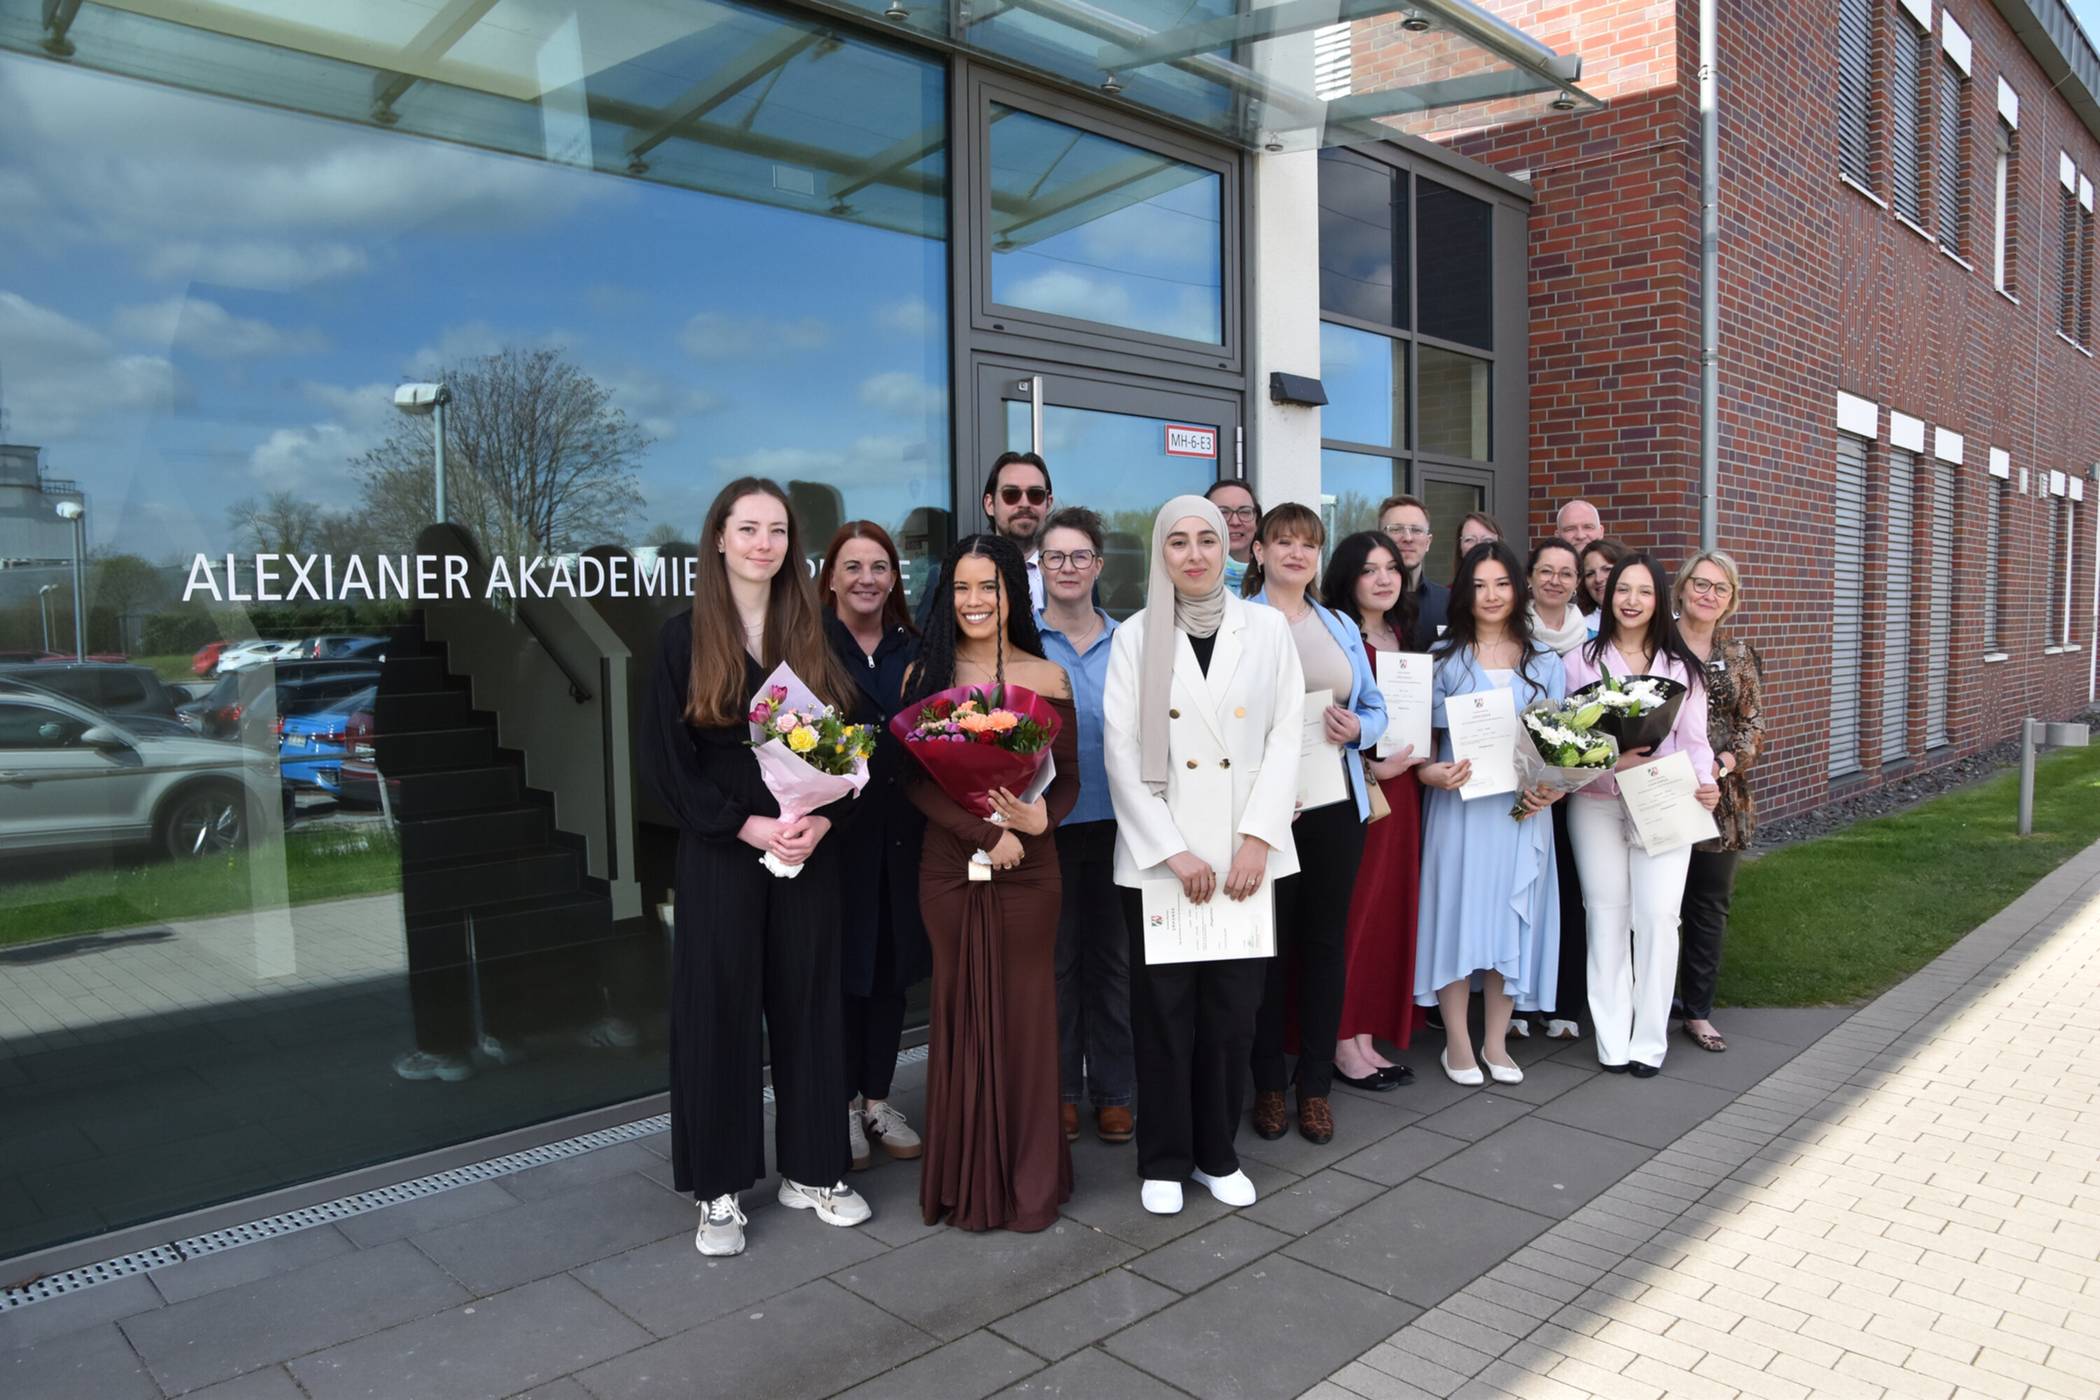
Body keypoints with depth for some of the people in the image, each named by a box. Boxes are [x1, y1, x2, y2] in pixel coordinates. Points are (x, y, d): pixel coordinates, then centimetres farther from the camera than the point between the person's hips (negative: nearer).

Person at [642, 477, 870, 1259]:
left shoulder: (812, 635, 7)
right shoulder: (685, 639, -1)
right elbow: (665, 763, -6)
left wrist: (820, 821, -12)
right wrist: (750, 827, -15)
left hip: (810, 852, 3)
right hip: (719, 857, -2)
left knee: (807, 1006, 9)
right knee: (719, 1011, 4)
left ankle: (811, 1170, 24)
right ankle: (719, 1191, 17)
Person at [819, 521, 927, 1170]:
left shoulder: (913, 649, 9)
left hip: (901, 832, 4)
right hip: (834, 830, -4)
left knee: (893, 963, 12)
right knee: (840, 964, 4)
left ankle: (877, 1096, 27)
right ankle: (842, 1104, 21)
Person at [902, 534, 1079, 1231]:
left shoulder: (1047, 676, 2)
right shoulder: (926, 673, 2)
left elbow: (1068, 779, 3)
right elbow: (913, 777, -5)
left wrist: (1039, 817, -19)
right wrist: (986, 832, -16)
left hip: (1028, 868, 0)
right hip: (949, 867, 0)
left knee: (1024, 1015, 6)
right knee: (960, 1014, 7)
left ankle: (1029, 1180, 22)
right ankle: (966, 1181, 22)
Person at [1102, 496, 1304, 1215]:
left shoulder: (1267, 627, 6)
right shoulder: (1136, 636, 3)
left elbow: (1285, 736, 2)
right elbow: (1122, 751, -3)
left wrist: (1256, 841, -8)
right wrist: (1173, 851, -10)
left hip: (1248, 854, 1)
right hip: (1159, 857, -1)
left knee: (1232, 1013, 6)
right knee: (1164, 1013, 5)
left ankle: (1218, 1153, 24)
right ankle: (1164, 1161, 21)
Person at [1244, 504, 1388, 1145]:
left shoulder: (1342, 628, 14)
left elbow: (1377, 708, 15)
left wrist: (1356, 727, -8)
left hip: (1336, 802, 4)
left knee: (1326, 938, 8)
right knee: (1269, 941, 4)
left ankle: (1316, 1084, 20)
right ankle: (1267, 1083, 18)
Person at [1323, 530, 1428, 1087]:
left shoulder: (1406, 637, 14)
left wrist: (1422, 759, 4)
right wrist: (1374, 767, -18)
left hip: (1400, 788, 7)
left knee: (1391, 910, 9)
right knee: (1350, 913, -3)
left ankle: (1368, 1036, 19)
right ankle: (1343, 1045, 7)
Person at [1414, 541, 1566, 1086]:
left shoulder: (1544, 661, 10)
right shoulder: (1444, 658, 3)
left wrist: (1556, 785, -6)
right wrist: (1431, 772, -19)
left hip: (1524, 809, 2)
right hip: (1460, 805, -2)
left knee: (1513, 916, 7)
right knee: (1458, 911, 1)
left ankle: (1495, 1041, 20)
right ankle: (1457, 1042, 13)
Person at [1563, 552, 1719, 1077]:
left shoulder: (1681, 665, 9)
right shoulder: (1581, 659, 4)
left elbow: (1694, 739, 7)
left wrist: (1704, 781, -12)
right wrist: (1612, 761, -15)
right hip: (1597, 804, 0)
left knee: (1658, 916, -4)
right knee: (1608, 916, 4)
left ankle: (1649, 1041, 8)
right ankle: (1612, 1039, 13)